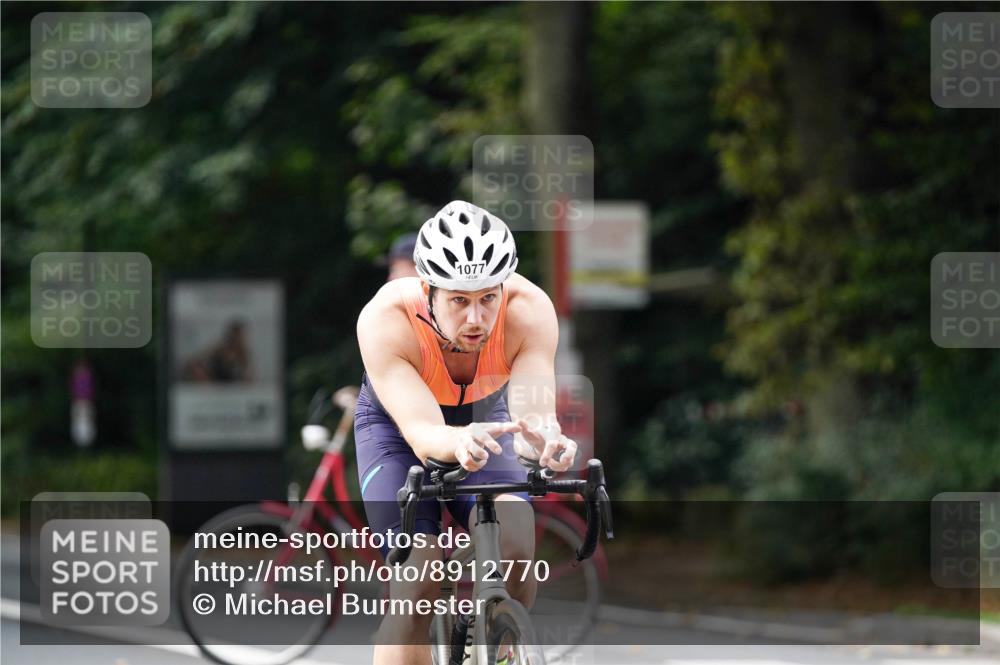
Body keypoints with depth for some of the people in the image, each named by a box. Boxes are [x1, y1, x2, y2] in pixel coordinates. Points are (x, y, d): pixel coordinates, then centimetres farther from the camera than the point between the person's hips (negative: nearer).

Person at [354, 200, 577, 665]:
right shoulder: (385, 321, -37)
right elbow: (421, 433, -45)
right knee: (419, 586, -20)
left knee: (516, 553, -25)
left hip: (483, 418, 2)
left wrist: (541, 439, -66)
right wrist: (459, 441, -68)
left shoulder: (530, 310, -32)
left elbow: (534, 411, -42)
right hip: (395, 427, -2)